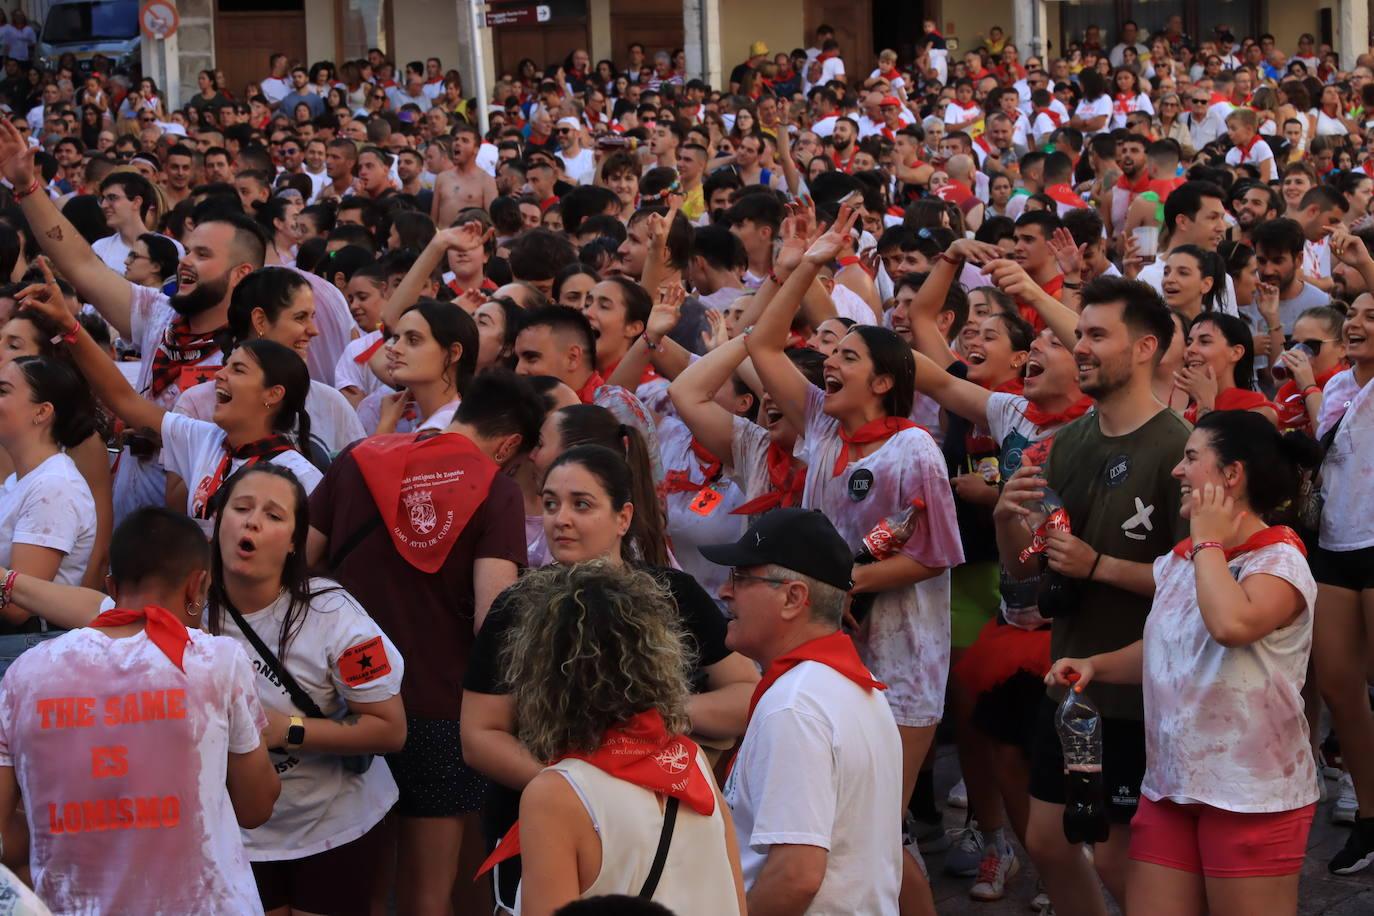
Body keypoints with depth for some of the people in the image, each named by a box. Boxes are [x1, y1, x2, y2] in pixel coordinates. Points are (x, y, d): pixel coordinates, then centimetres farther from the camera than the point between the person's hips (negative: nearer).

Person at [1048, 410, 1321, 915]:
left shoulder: (1279, 560, -12)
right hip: (1170, 782, 7)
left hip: (1251, 792, -7)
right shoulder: (1181, 559, 11)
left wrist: (1209, 541, -18)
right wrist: (1094, 665, 8)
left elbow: (1232, 624, -34)